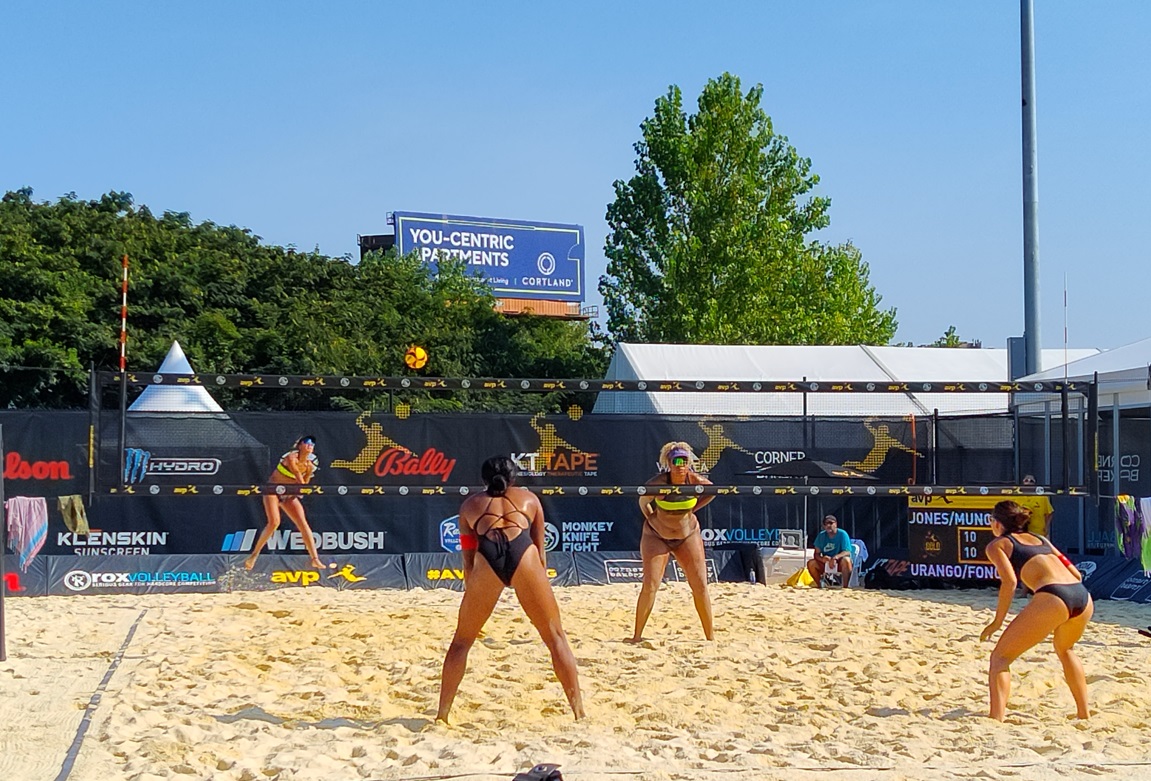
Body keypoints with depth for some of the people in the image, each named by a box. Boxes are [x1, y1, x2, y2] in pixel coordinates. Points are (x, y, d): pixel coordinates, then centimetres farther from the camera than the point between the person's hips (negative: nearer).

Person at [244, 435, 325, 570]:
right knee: (274, 522, -22)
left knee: (303, 523, -9)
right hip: (273, 490, -5)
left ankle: (315, 559, -11)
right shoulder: (291, 458, -19)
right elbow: (298, 476, -26)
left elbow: (304, 485, 3)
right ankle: (254, 554, -7)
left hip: (289, 495, 5)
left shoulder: (309, 465, -2)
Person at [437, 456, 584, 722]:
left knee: (461, 641, 17)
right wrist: (540, 591, 32)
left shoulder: (471, 504, 29)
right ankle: (579, 711, 9)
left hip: (487, 560, 0)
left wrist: (472, 597, 30)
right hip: (524, 556, 0)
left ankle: (442, 713, 16)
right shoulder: (529, 498, 29)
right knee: (555, 637, 11)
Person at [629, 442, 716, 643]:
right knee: (649, 586, -11)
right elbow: (643, 501, -6)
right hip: (657, 536, -3)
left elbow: (712, 491, 5)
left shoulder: (696, 481, -17)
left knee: (700, 586, -1)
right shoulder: (658, 483, -25)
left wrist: (691, 509, 2)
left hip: (688, 535, 3)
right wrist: (652, 519, -11)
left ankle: (710, 635, 10)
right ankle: (637, 635, 0)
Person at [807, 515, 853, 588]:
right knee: (811, 563, -20)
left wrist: (835, 557, -38)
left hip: (840, 564, -4)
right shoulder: (821, 535, 0)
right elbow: (817, 554, -2)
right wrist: (822, 559, -27)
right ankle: (819, 585, -7)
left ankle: (845, 586, -29)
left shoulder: (842, 534, -11)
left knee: (846, 560, -36)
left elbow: (847, 552, -19)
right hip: (826, 564, 4)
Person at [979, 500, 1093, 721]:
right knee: (1064, 649, 36)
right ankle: (1083, 713, 37)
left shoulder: (997, 544, 15)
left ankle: (996, 720, -14)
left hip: (1052, 598, -6)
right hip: (1083, 596, 6)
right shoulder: (1041, 539, 32)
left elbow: (1010, 581, -3)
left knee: (1000, 657, 2)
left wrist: (997, 622, 1)